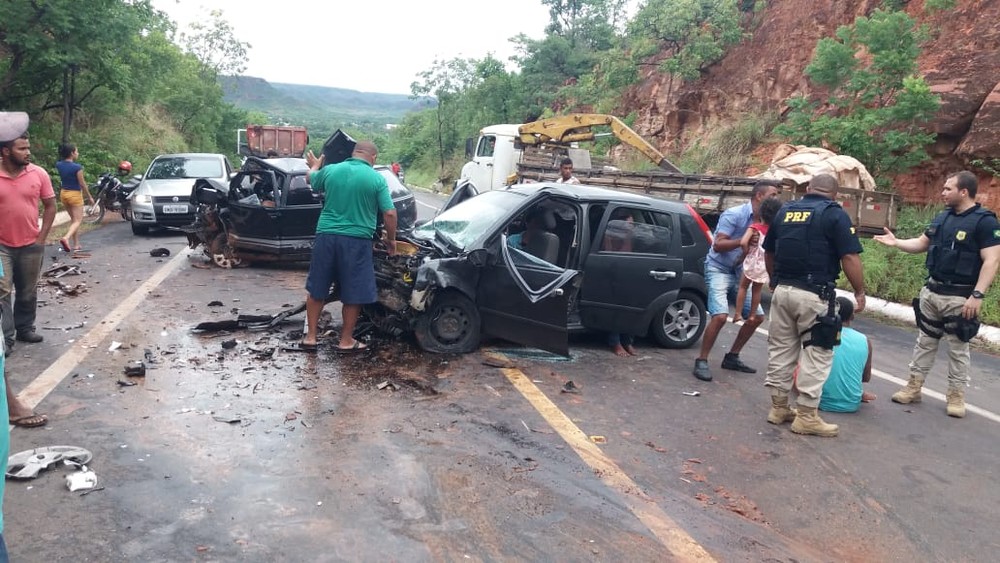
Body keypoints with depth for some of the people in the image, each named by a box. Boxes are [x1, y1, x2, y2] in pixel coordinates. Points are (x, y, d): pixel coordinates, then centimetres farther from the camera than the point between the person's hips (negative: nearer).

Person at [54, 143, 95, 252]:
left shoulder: (58, 165, 0)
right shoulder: (77, 167, -18)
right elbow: (82, 183, -13)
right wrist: (89, 197, -2)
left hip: (63, 193, 7)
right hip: (75, 194, -7)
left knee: (73, 219, 18)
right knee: (77, 220, -2)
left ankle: (76, 244, 18)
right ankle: (66, 238, -26)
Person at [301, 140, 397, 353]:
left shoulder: (330, 170, 6)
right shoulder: (377, 179, -3)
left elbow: (312, 181, 28)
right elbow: (390, 213, -6)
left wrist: (314, 166, 49)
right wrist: (391, 239, 9)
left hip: (326, 236, 3)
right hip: (357, 241, -3)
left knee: (317, 289, 15)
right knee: (353, 294, 8)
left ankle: (310, 337, 20)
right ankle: (346, 341, 15)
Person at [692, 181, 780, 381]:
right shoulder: (734, 214, -15)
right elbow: (718, 245, -20)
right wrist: (744, 240, -33)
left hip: (739, 273, 8)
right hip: (718, 269, -8)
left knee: (757, 316, 8)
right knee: (720, 316, -23)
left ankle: (731, 357, 21)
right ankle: (701, 361, -9)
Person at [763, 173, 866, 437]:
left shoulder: (785, 211, 11)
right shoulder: (835, 214, -5)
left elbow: (768, 253, 18)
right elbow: (850, 258, -13)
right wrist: (860, 292, -3)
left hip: (782, 290, 6)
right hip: (814, 295, -6)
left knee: (780, 348, 13)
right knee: (816, 354, 2)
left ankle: (778, 407, 20)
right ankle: (807, 416, 4)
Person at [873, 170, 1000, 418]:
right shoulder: (943, 217, 8)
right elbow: (922, 243, 19)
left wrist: (977, 295, -24)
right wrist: (896, 242, 2)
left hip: (959, 297, -7)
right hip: (931, 291, 7)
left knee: (957, 347, 4)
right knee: (925, 341, 13)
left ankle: (956, 395, 15)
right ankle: (914, 386, 21)